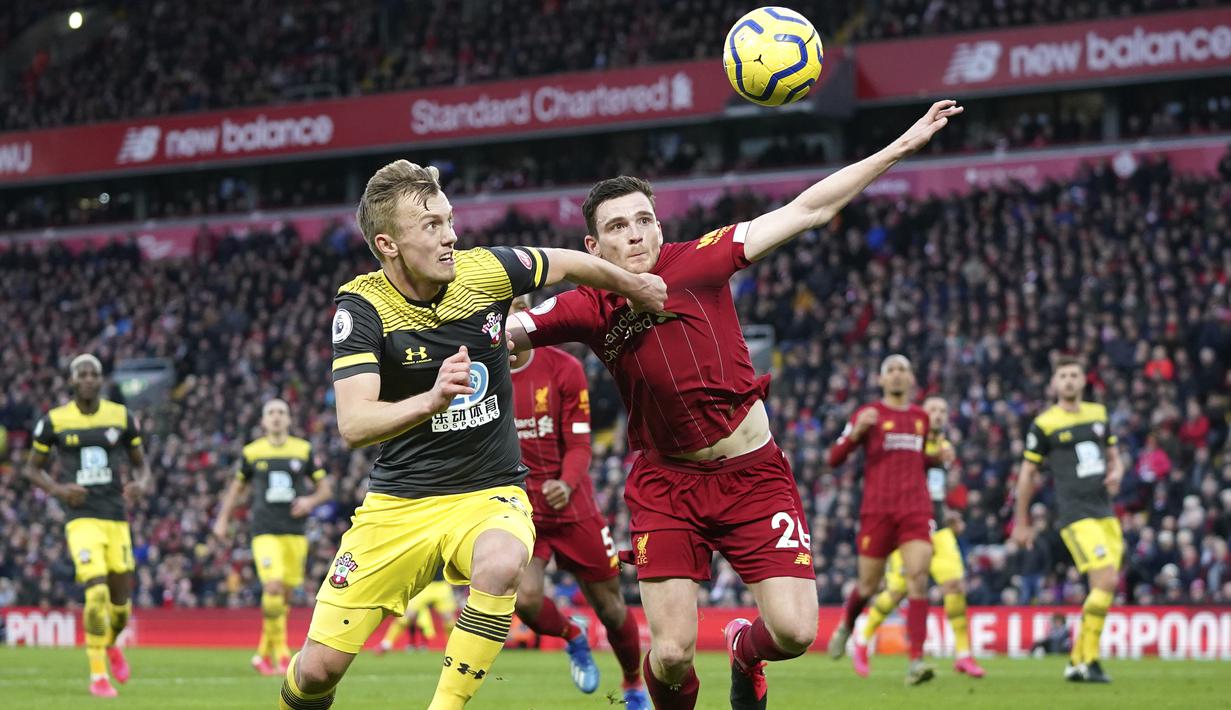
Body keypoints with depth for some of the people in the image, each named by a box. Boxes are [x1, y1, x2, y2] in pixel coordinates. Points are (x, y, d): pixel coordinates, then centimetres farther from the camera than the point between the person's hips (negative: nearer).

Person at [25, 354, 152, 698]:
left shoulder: (122, 417, 5)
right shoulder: (54, 421, -1)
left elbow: (140, 464, 15)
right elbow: (32, 468, 10)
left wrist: (141, 485, -8)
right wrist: (58, 490, -9)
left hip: (116, 518, 3)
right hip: (81, 518, -3)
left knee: (121, 602, 7)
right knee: (97, 593, -19)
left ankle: (110, 644, 42)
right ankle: (98, 676, -8)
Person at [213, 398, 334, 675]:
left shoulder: (304, 450, 7)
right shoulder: (252, 452, 6)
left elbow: (325, 488, 12)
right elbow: (237, 487, 20)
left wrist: (311, 500, -9)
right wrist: (222, 519, 12)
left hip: (295, 533, 2)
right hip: (265, 532, -2)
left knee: (284, 597, 5)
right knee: (273, 587, -20)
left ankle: (264, 654, 20)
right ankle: (281, 653, -13)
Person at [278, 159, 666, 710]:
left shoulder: (485, 272, -8)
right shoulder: (362, 307, -15)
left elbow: (570, 263, 13)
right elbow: (354, 425, -26)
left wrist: (635, 288, 28)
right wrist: (431, 400, -43)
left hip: (489, 494, 1)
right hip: (398, 504, -1)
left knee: (501, 562, -37)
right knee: (319, 666, -5)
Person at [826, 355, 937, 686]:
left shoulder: (921, 417, 16)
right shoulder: (868, 414, 2)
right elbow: (834, 459, -3)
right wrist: (856, 432, -20)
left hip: (916, 509, 2)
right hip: (877, 509, -2)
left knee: (918, 579, -16)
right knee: (868, 584, 6)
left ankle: (916, 661, -22)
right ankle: (846, 626, 41)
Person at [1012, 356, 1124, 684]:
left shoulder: (1098, 414, 13)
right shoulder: (1044, 424, -3)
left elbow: (1113, 457, 23)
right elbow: (1027, 473, 3)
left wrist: (1116, 472, -1)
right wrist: (1021, 523, 6)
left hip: (1105, 513, 6)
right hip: (1076, 515, -6)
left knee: (1104, 591, 4)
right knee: (1106, 582, -19)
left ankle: (1076, 662, 15)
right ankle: (1089, 662, -10)